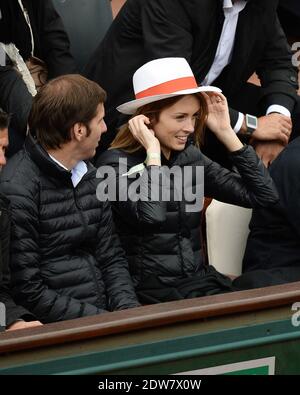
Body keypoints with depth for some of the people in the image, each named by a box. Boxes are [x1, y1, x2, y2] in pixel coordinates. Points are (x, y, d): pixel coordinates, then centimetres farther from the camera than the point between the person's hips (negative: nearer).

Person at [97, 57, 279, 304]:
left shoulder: (190, 158, 11)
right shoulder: (117, 163, -6)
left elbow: (265, 195, 6)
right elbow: (150, 216, -25)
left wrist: (225, 133, 4)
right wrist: (152, 152, -13)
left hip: (200, 283, 6)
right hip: (150, 291, -6)